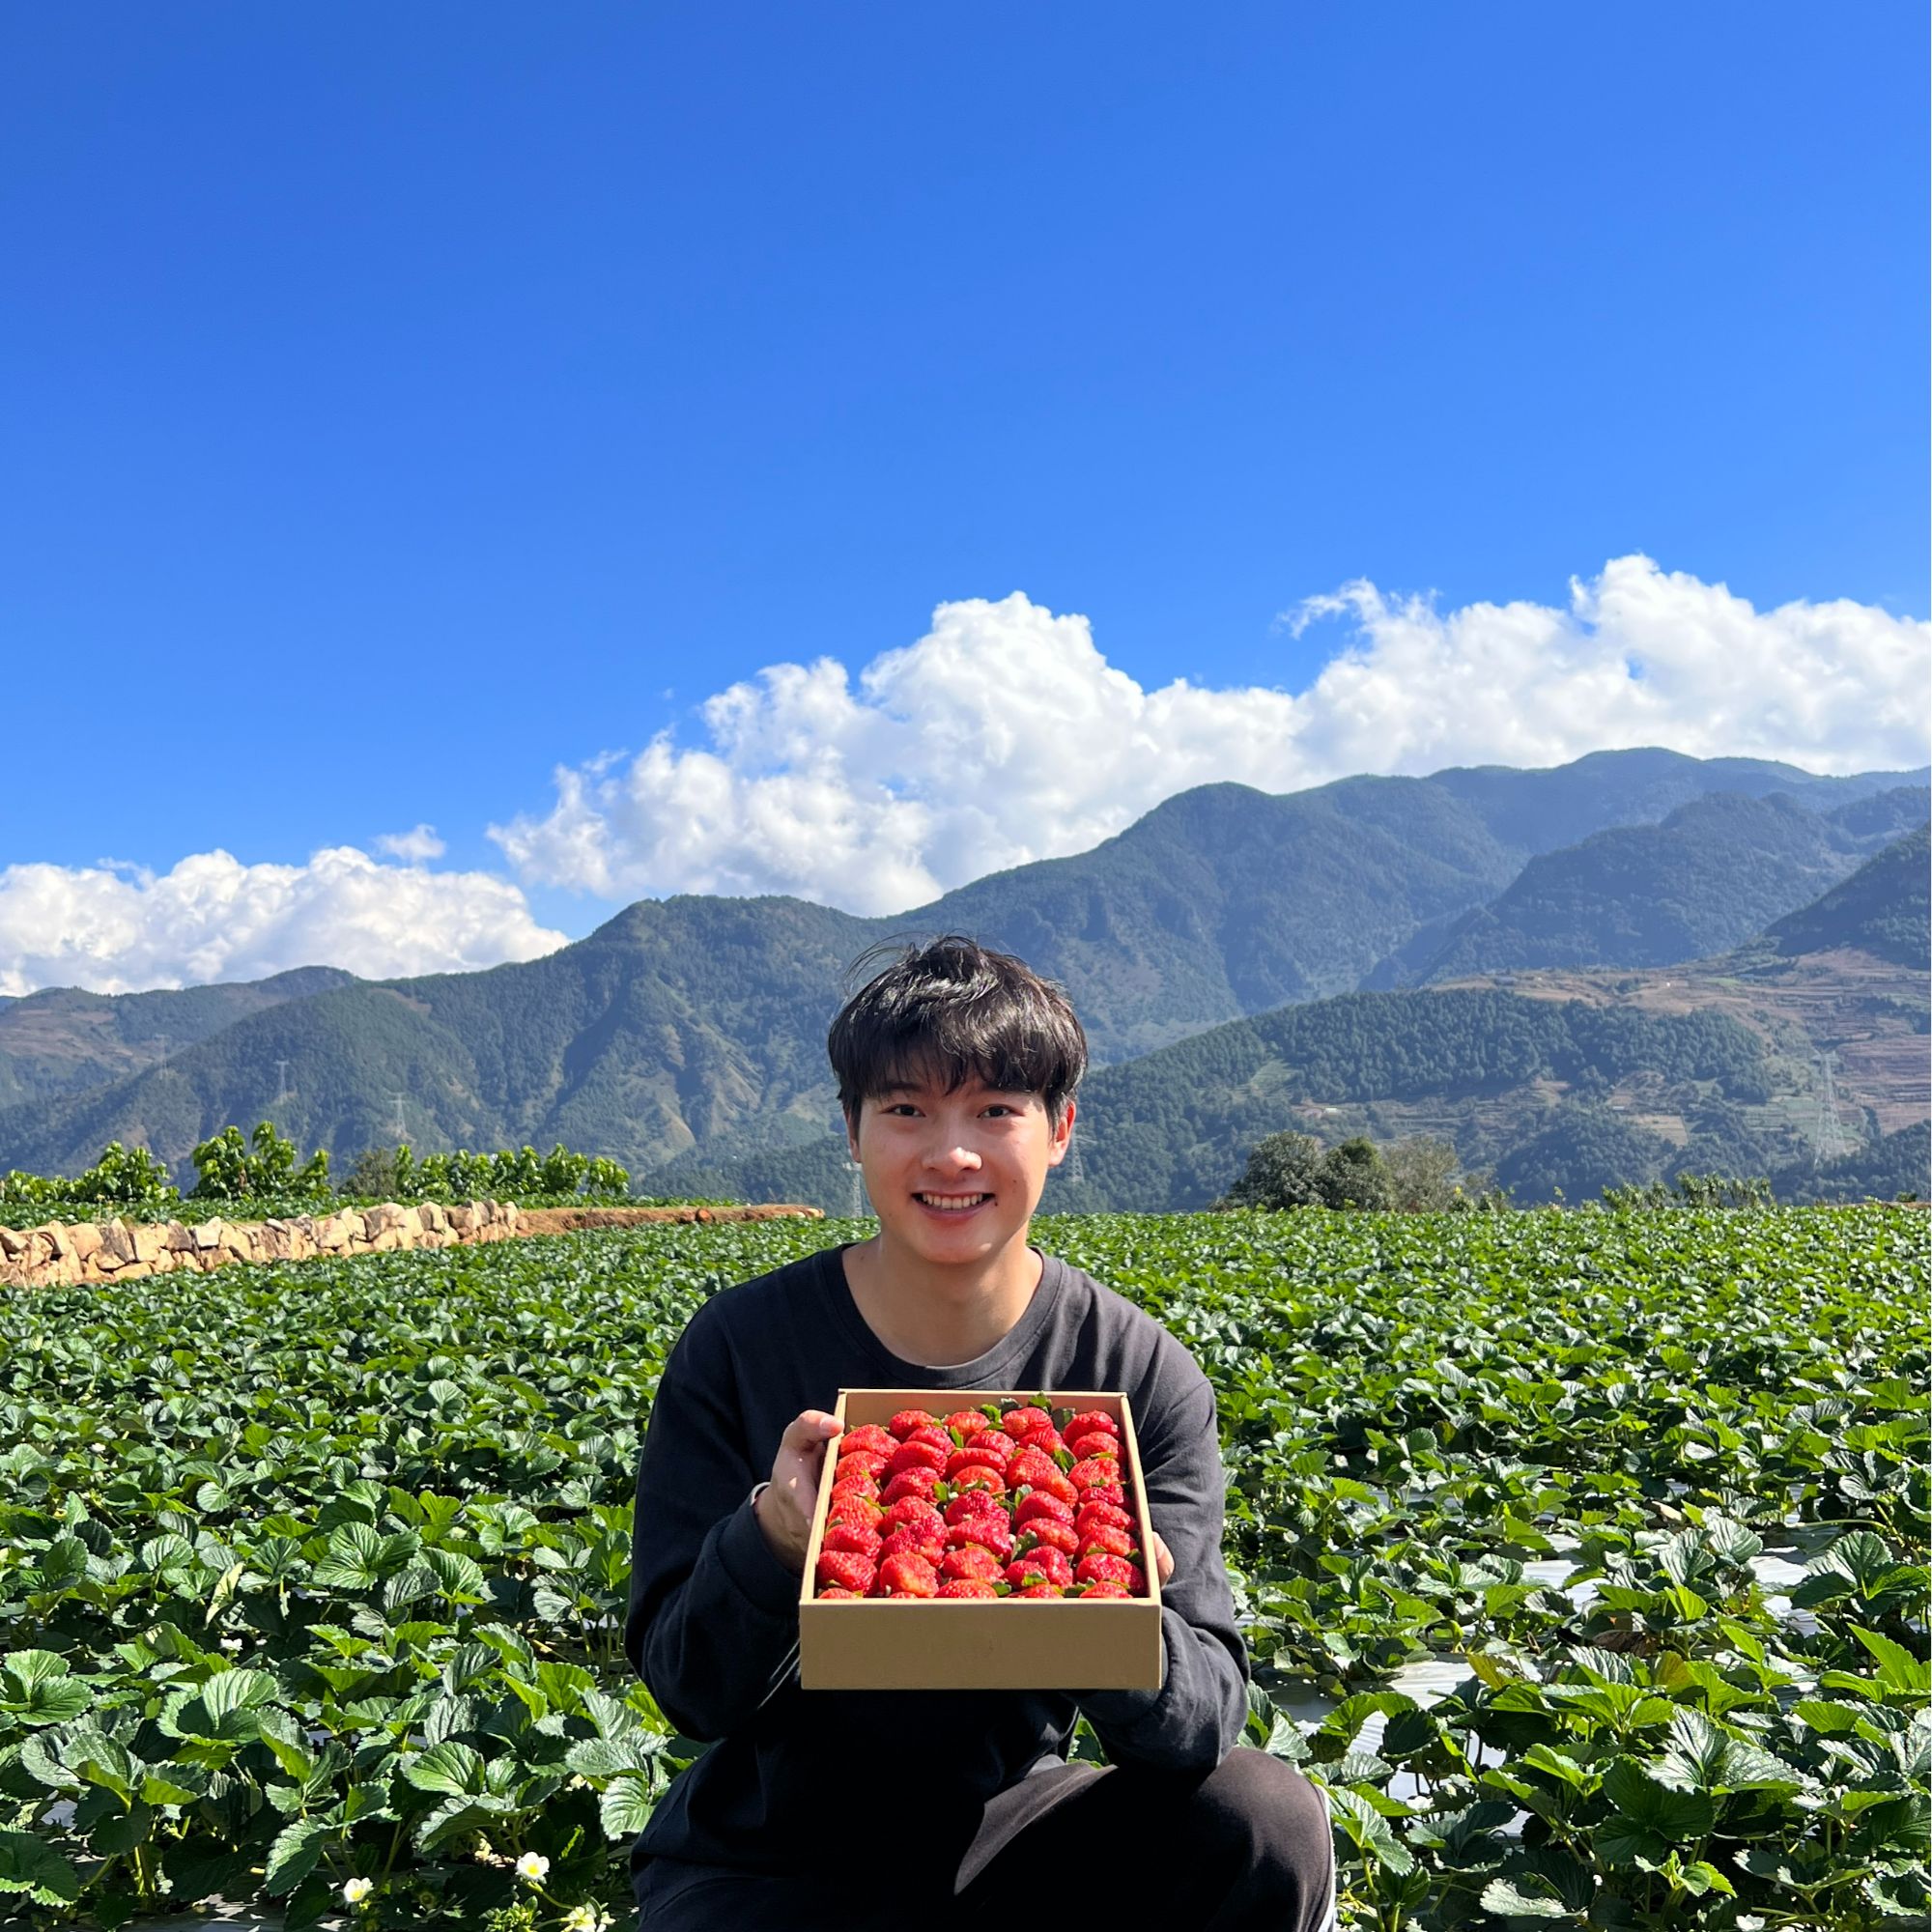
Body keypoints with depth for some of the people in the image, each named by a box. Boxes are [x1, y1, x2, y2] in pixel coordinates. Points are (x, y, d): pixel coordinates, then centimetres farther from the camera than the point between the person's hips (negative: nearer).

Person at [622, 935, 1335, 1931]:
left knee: (1271, 1821, -22)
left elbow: (1207, 1723, -15)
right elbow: (687, 1691, -12)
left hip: (1008, 1815, 1)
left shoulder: (1142, 1377, -12)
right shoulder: (735, 1348, -14)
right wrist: (772, 1537, -33)